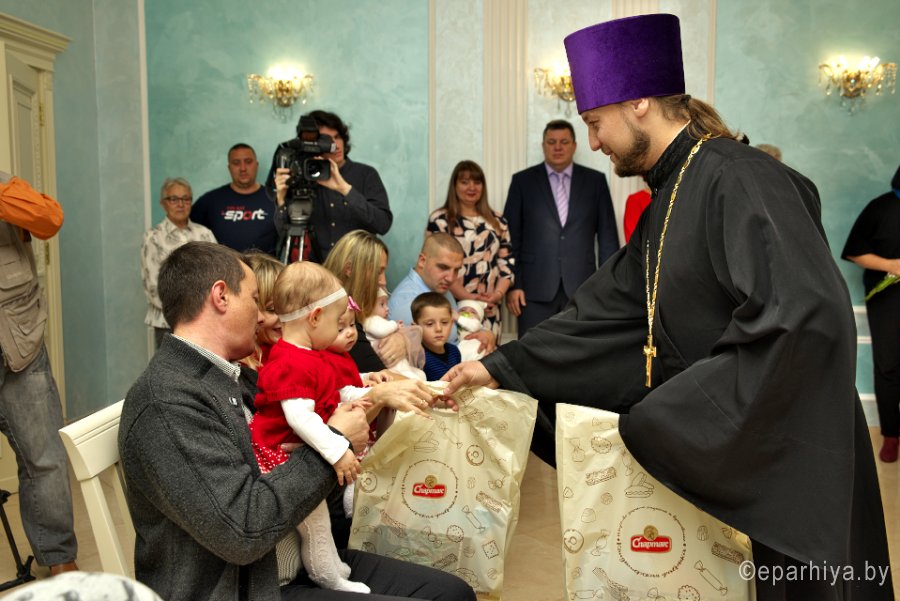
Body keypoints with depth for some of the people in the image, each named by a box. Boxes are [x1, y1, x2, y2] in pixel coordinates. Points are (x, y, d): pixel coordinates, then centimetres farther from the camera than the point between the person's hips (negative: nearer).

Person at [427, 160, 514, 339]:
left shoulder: (497, 221, 14)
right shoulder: (439, 220, 1)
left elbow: (507, 262, 10)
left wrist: (498, 294, -8)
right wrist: (468, 297, -15)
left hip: (489, 308, 4)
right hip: (453, 305, -3)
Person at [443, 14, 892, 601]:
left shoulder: (737, 178, -20)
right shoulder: (669, 199, 9)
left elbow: (802, 319, -30)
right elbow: (606, 310, 10)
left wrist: (671, 420, -24)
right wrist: (501, 367, 7)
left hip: (780, 459, -8)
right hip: (716, 448, 8)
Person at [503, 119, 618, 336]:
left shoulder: (596, 181, 9)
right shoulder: (523, 181, 6)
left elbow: (608, 236, 7)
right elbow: (511, 237, 4)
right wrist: (513, 285, -4)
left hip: (580, 287, 1)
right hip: (535, 288, -1)